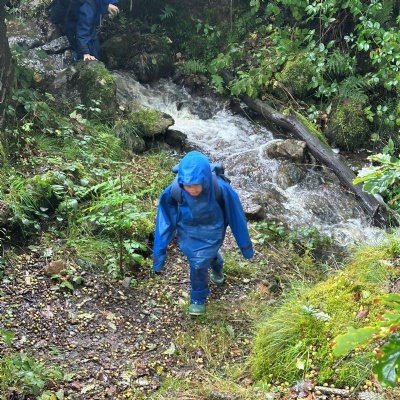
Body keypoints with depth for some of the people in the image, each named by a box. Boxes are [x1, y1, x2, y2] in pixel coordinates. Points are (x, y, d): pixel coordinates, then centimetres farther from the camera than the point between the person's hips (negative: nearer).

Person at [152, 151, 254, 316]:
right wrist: (159, 253, -14)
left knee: (199, 263, -5)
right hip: (188, 233, 2)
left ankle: (198, 298, 27)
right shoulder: (173, 192, -32)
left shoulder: (221, 189, -35)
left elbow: (236, 216, -19)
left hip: (211, 232, -2)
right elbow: (164, 222, -19)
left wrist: (245, 245, -7)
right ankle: (216, 267, 62)